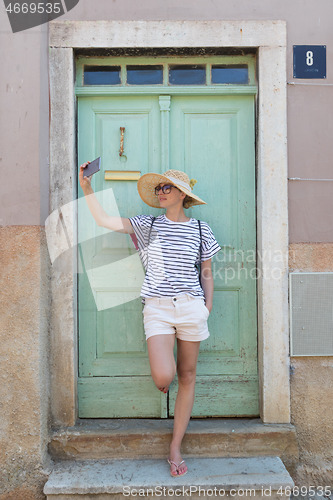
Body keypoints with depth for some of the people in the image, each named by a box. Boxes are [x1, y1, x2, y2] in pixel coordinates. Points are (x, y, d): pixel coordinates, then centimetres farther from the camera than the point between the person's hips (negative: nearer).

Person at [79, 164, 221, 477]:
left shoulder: (200, 230, 8)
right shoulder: (148, 225, 7)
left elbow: (207, 274, 12)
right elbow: (104, 220, 3)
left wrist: (208, 307, 3)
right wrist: (87, 188, -4)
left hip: (191, 307, 1)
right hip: (157, 307, -1)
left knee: (187, 376, 7)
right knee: (163, 377, -17)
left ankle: (175, 448, 24)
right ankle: (162, 372, 24)